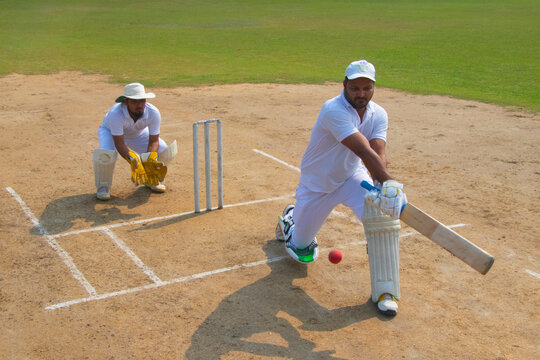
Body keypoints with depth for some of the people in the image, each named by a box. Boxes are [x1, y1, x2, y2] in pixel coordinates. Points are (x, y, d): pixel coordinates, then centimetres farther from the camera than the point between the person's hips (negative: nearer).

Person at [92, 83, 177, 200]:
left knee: (165, 152, -18)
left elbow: (153, 141, -25)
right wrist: (133, 160, -54)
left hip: (139, 133, 3)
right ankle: (103, 186, -6)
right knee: (105, 154, -37)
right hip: (110, 132, -3)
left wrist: (151, 161, -43)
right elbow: (119, 144, -38)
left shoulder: (153, 113, -30)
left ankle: (150, 179, 12)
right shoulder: (115, 113, -39)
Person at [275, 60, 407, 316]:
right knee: (302, 251, 10)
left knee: (381, 211, -28)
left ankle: (385, 291, -16)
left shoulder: (378, 115, -9)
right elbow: (365, 152, -40)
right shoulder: (333, 110, -30)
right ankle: (290, 218, 48)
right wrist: (391, 184, -48)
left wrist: (382, 188, -43)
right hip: (317, 185, -3)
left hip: (352, 177, 4)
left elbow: (379, 154, -24)